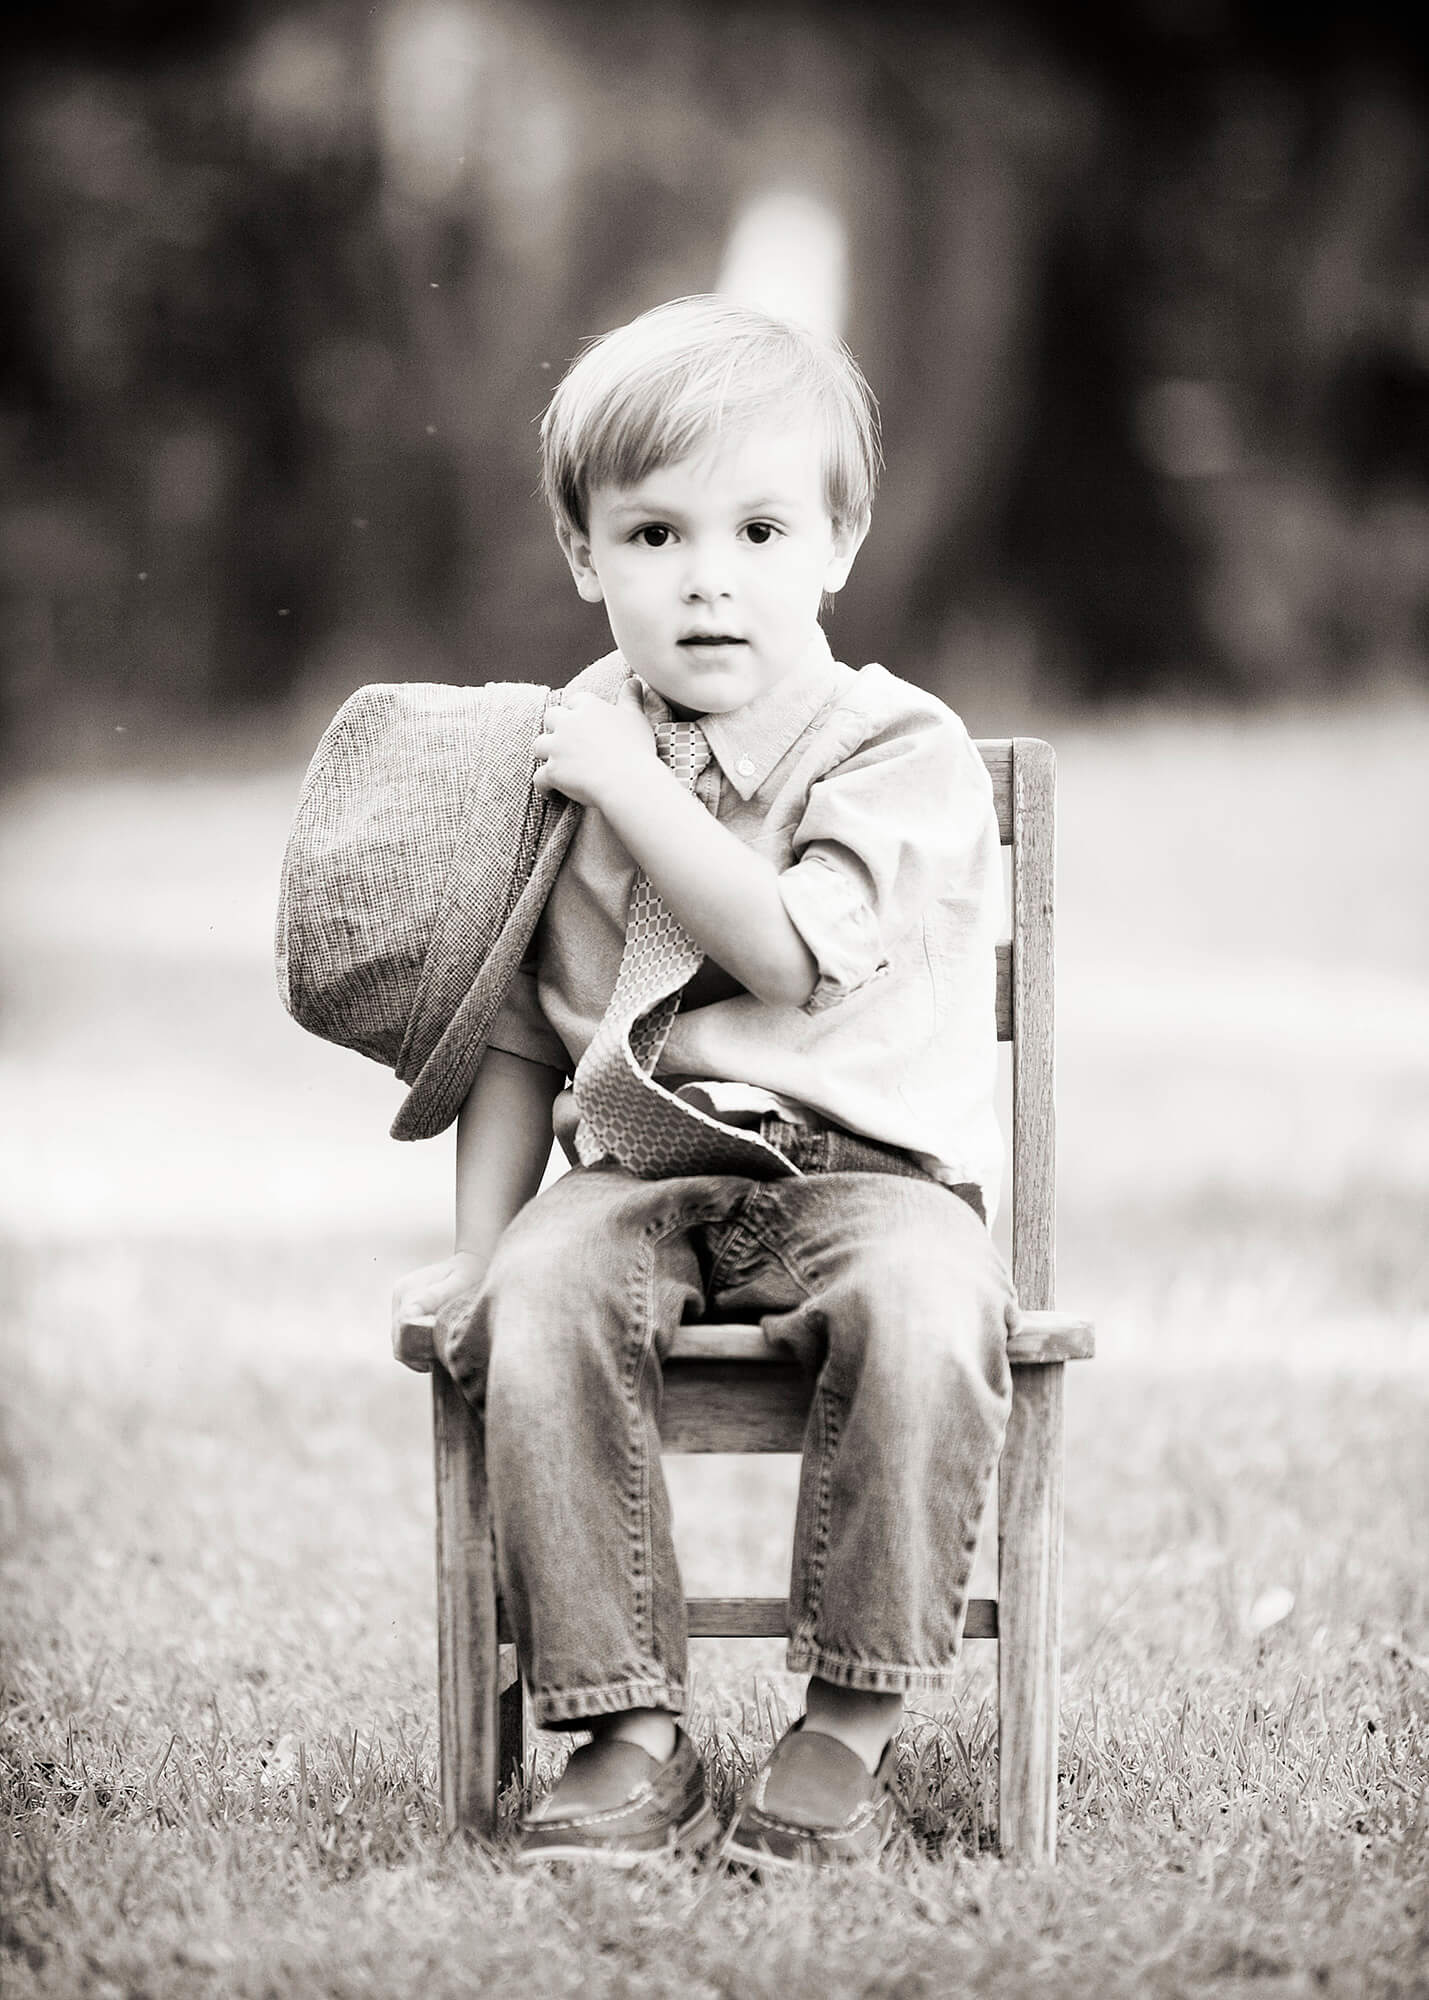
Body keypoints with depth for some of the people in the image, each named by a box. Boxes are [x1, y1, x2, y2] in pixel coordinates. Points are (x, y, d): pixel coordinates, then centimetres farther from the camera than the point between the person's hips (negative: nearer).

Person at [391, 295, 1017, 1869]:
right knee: (539, 1303, -29)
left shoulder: (900, 748, -3)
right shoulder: (566, 764, 11)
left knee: (920, 1306, -36)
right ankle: (626, 1731, -23)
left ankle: (849, 1730, -22)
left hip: (867, 1168, -3)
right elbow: (520, 1038, 17)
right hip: (640, 1179, 3)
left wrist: (633, 786, -16)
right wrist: (473, 1248, 6)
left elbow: (788, 951, -19)